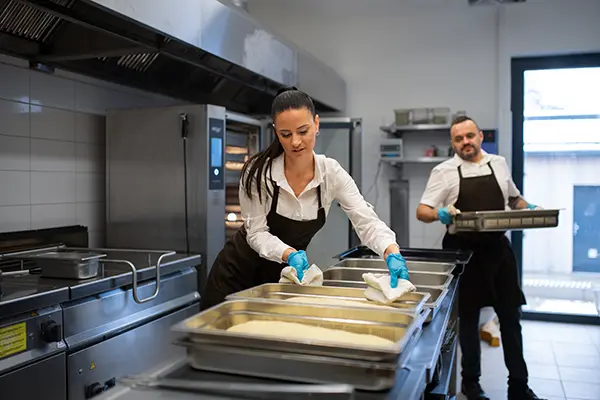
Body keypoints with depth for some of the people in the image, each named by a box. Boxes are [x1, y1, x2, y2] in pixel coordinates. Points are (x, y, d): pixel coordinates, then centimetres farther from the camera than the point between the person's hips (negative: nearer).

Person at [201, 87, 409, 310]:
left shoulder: (331, 173, -15)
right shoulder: (258, 171, -22)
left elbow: (366, 222, -20)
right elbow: (256, 232, -18)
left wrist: (393, 254, -39)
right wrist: (290, 254, -37)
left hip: (283, 275, 2)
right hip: (238, 274, -2)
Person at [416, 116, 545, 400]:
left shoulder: (498, 163, 8)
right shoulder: (445, 172, -4)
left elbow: (514, 198, 22)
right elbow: (422, 212, -7)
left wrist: (527, 208, 1)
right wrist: (441, 214, -28)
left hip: (498, 249, 3)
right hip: (464, 251, -3)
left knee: (511, 317, 8)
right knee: (468, 318, 8)